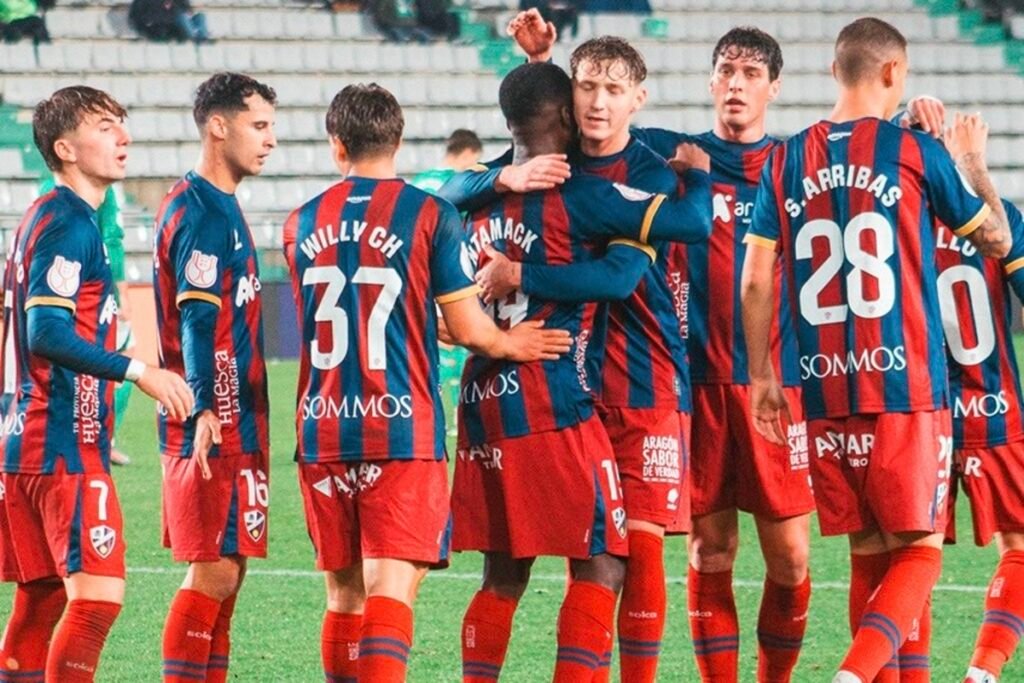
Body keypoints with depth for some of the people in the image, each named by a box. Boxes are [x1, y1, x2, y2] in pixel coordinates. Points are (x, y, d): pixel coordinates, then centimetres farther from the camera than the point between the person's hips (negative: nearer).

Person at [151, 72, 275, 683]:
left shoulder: (219, 205, 18)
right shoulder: (201, 211, -14)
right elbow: (197, 319, -22)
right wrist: (203, 410, -29)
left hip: (236, 423, 10)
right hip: (215, 425, -10)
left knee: (227, 569, 11)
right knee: (214, 571, -10)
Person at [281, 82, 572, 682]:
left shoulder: (301, 224, 9)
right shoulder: (431, 216, -5)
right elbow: (469, 329, -4)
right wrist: (510, 343, 18)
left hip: (323, 430, 4)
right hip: (402, 431, -4)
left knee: (344, 594, 13)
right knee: (391, 589, -9)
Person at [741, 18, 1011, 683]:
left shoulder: (787, 161, 7)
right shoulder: (916, 152, -2)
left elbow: (756, 281, 6)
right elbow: (997, 237, 11)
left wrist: (763, 377, 14)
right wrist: (976, 164, 28)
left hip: (826, 395, 4)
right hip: (907, 388, -4)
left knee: (869, 554, 13)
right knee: (919, 550, 0)